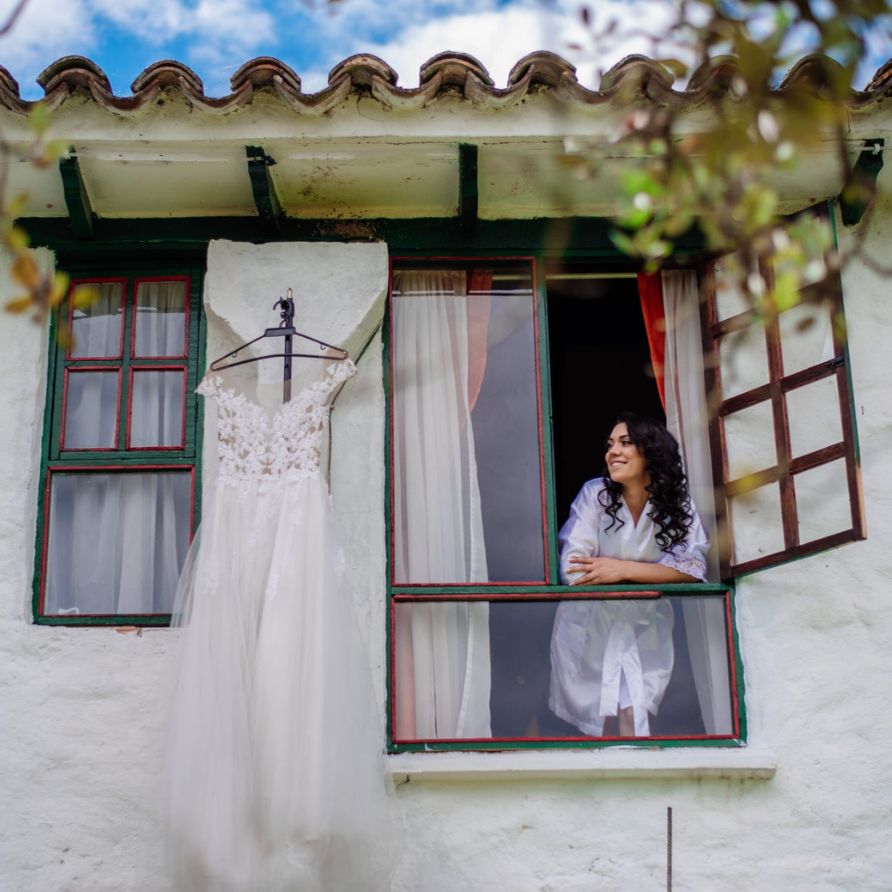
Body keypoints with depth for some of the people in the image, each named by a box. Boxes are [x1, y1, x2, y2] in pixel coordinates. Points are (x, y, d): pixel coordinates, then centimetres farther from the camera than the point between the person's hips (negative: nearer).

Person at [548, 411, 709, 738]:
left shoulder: (676, 502, -4)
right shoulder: (594, 494, -9)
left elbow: (694, 567, -15)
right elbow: (572, 571, -18)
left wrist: (623, 569, -22)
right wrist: (654, 576, -16)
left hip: (645, 631, 1)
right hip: (588, 629, -1)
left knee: (636, 718, -12)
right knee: (589, 723, 2)